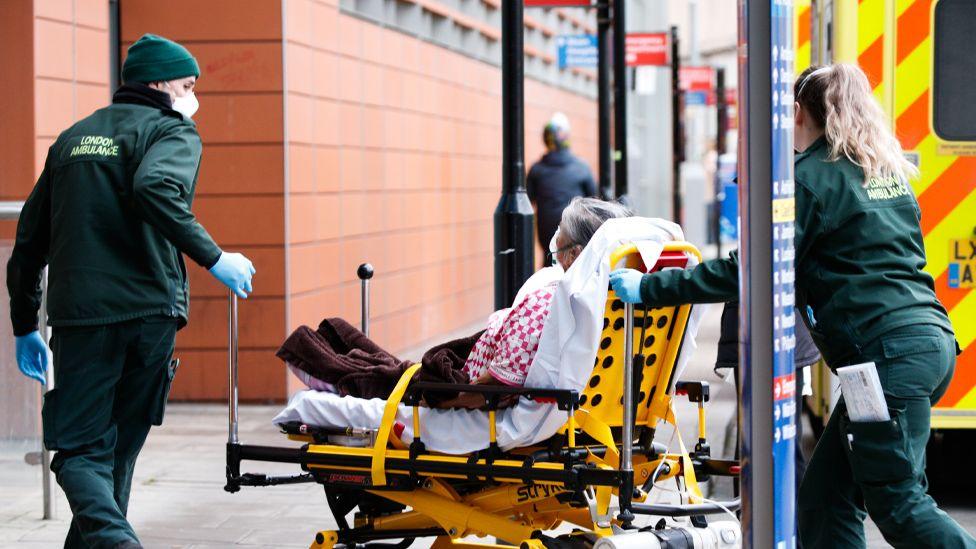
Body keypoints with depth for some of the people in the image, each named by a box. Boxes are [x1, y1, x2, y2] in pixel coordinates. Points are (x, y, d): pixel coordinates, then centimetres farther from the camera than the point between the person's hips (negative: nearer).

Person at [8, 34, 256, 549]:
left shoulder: (71, 139, 21)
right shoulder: (172, 132, 3)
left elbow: (29, 240, 21)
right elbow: (154, 188, -21)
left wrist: (24, 326, 27)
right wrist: (212, 257, -17)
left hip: (77, 314, 3)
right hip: (148, 309, -3)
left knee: (80, 449, -1)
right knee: (120, 449, 13)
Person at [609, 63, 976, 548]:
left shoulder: (813, 176, -6)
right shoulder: (885, 168, 19)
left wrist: (649, 289, -5)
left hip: (890, 356, -9)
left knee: (898, 506, -5)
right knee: (826, 495, 11)